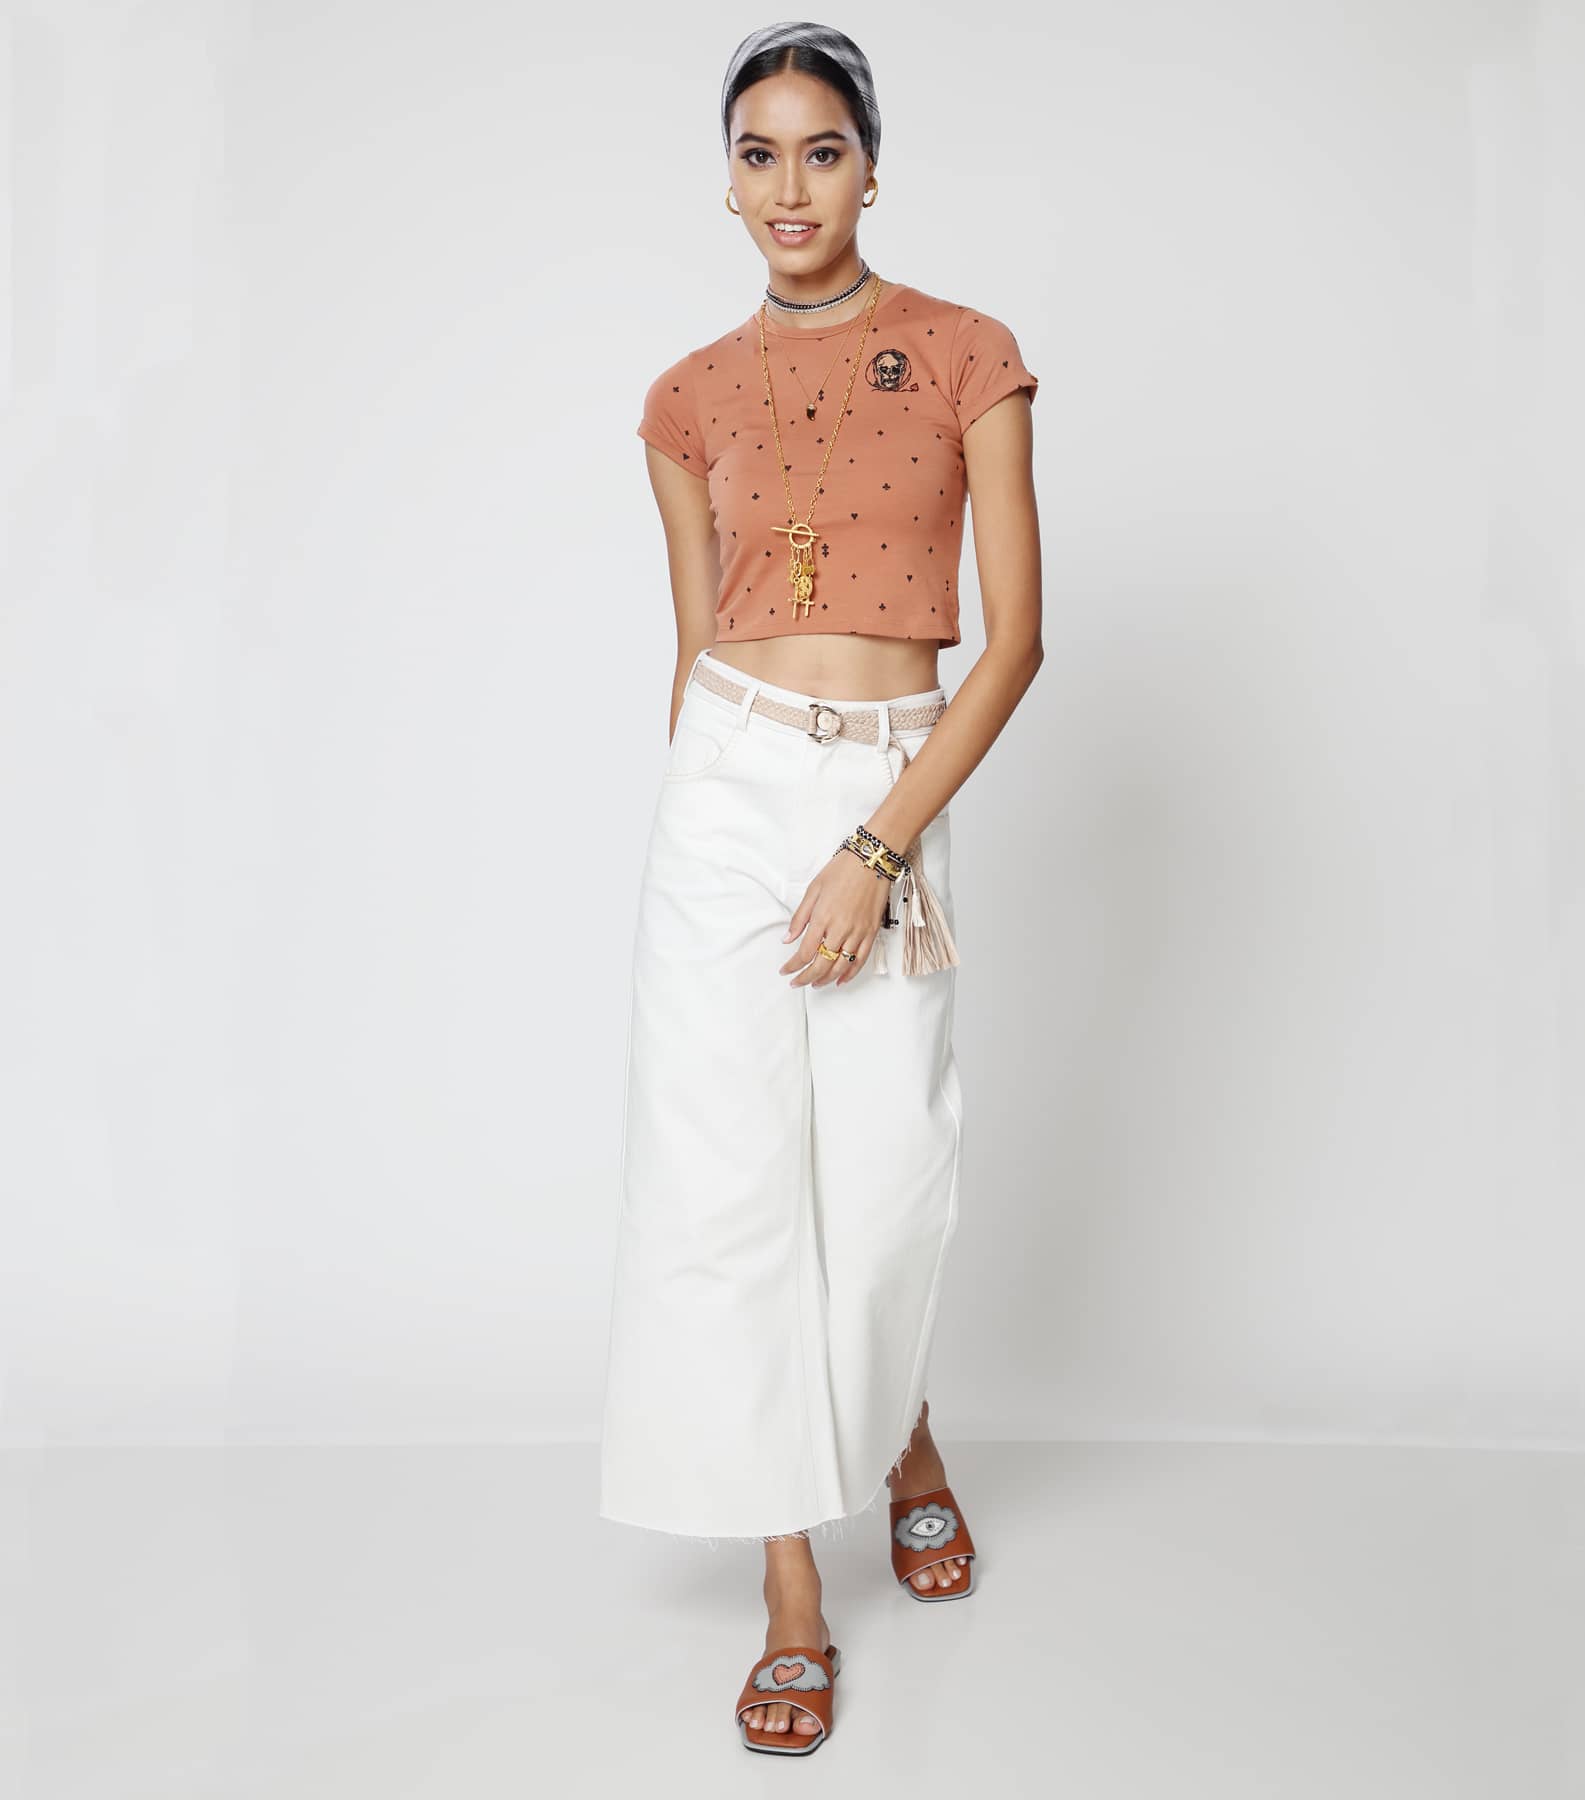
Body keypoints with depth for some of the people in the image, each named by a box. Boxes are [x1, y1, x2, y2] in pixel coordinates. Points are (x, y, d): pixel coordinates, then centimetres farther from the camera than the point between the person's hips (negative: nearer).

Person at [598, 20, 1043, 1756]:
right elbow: (695, 646, 13)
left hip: (892, 796, -1)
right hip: (725, 787, 2)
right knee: (731, 1174, -1)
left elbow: (1014, 637, -5)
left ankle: (902, 1437, 37)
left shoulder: (966, 356, 1)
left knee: (883, 1175, 2)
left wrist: (878, 851, -12)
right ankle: (794, 1596, 14)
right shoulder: (690, 399, 8)